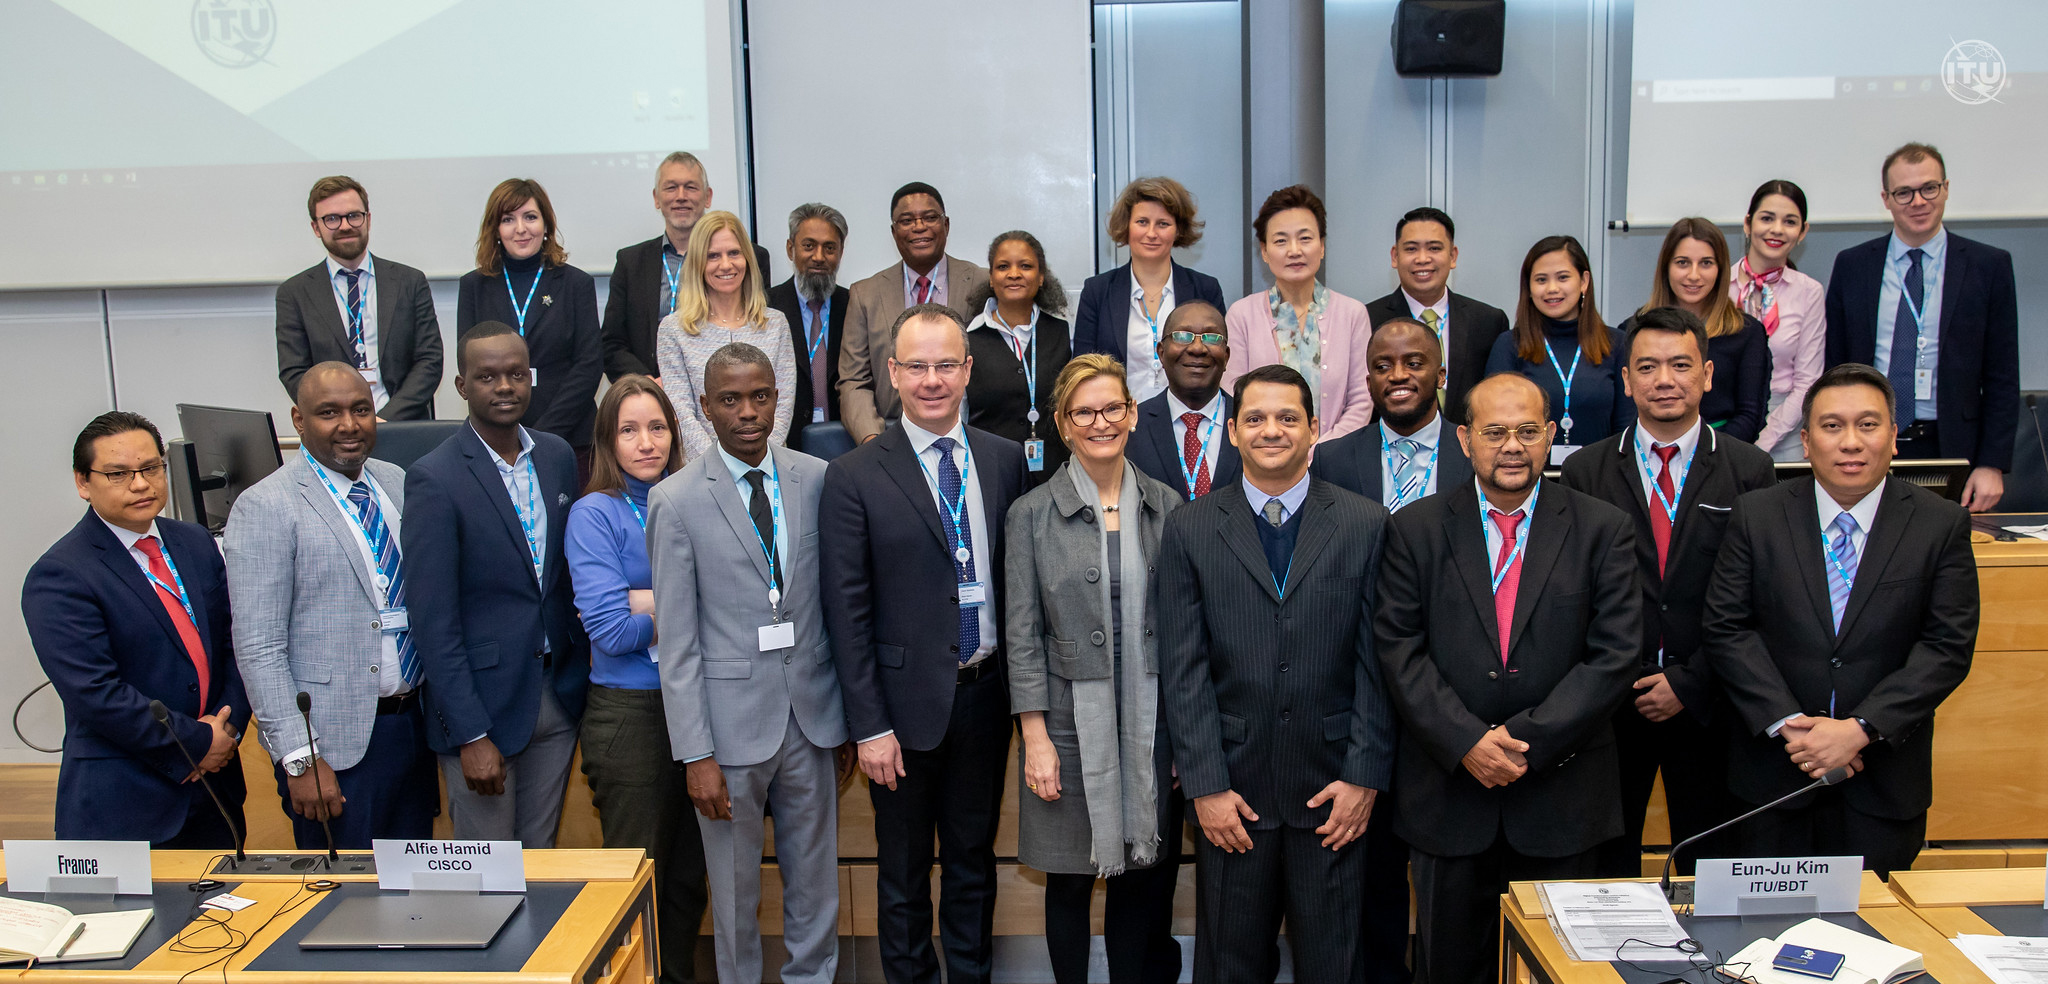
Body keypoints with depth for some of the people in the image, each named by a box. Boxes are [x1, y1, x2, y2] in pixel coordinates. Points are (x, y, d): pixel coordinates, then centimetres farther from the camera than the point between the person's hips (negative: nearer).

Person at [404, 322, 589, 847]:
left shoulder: (558, 456, 5)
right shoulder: (435, 478, -13)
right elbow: (434, 621, -14)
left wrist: (581, 675, 9)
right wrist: (471, 735, -16)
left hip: (558, 696, 5)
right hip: (482, 701, -5)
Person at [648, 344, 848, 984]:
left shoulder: (817, 480, 3)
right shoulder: (676, 500, -5)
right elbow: (677, 640, -7)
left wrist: (849, 712, 8)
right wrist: (696, 754, -10)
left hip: (811, 714, 3)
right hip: (732, 720, -3)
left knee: (816, 881, 14)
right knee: (734, 889, 10)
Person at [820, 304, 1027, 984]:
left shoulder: (1005, 460, 3)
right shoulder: (854, 476, -8)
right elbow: (847, 612, -9)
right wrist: (870, 725, -11)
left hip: (985, 697, 3)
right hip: (908, 701, -3)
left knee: (974, 860, 18)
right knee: (903, 871, 13)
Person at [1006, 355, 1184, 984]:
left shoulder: (1165, 507, 4)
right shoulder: (1032, 515, -2)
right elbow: (1022, 634, -3)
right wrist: (1035, 737, -8)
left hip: (1152, 721, 2)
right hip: (1070, 723, -2)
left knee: (1144, 880, 9)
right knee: (1070, 883, 8)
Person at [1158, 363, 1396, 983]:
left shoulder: (1366, 525, 2)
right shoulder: (1189, 530, 2)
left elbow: (1376, 659, 0)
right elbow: (1183, 668, -2)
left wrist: (1365, 776, -5)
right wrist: (1205, 785, -7)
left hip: (1333, 791, 0)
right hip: (1231, 788, 0)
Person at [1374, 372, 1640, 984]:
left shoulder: (1603, 531, 1)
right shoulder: (1417, 529, 2)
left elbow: (1614, 656, -6)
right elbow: (1399, 648, -4)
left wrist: (1527, 740, -14)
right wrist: (1466, 742, -15)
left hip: (1558, 791, 0)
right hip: (1447, 790, 0)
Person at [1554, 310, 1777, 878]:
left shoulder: (1750, 472, 2)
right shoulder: (1584, 472, 3)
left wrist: (1689, 682, -9)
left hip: (1706, 705, 0)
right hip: (1609, 704, 0)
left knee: (1710, 865, 10)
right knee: (1607, 865, 9)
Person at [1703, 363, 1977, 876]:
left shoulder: (1942, 525, -2)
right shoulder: (1756, 516, -1)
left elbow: (1948, 647, -7)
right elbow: (1725, 629, -5)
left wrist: (1859, 729, -17)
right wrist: (1787, 722, -15)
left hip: (1885, 775, 0)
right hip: (1774, 768, 0)